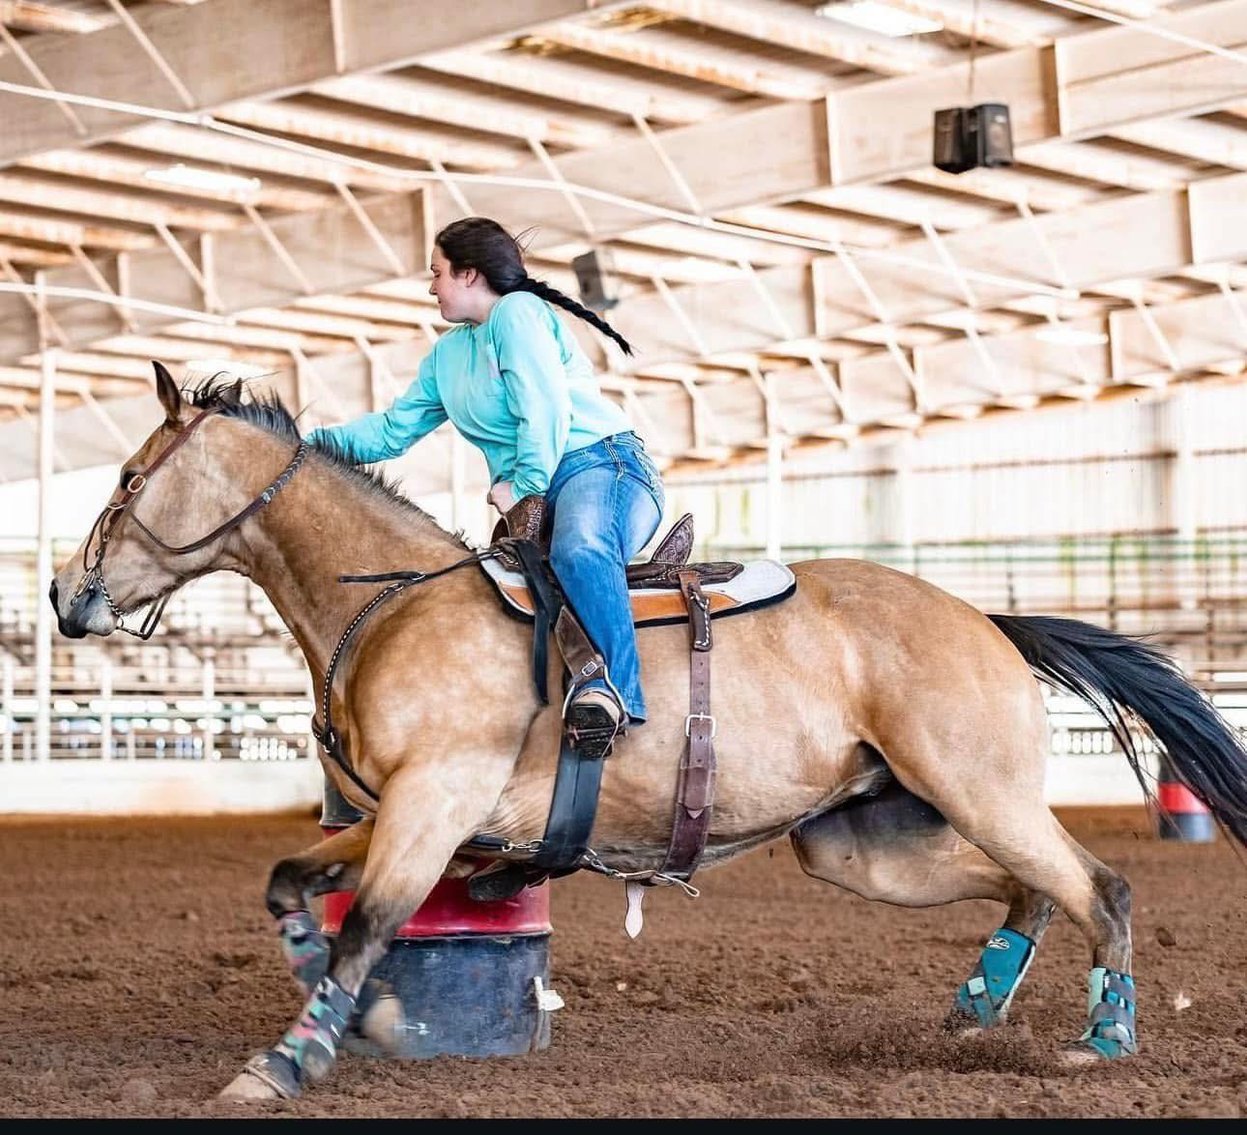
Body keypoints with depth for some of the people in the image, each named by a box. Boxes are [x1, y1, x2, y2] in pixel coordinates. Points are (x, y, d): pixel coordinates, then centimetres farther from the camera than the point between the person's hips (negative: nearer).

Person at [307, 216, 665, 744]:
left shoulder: (517, 312, -3)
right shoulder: (448, 353, 24)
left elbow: (544, 411, -12)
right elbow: (393, 429, 29)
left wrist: (521, 486, -11)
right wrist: (315, 443, 20)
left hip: (598, 466, -11)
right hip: (530, 493, 11)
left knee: (578, 549, -40)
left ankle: (611, 690, -57)